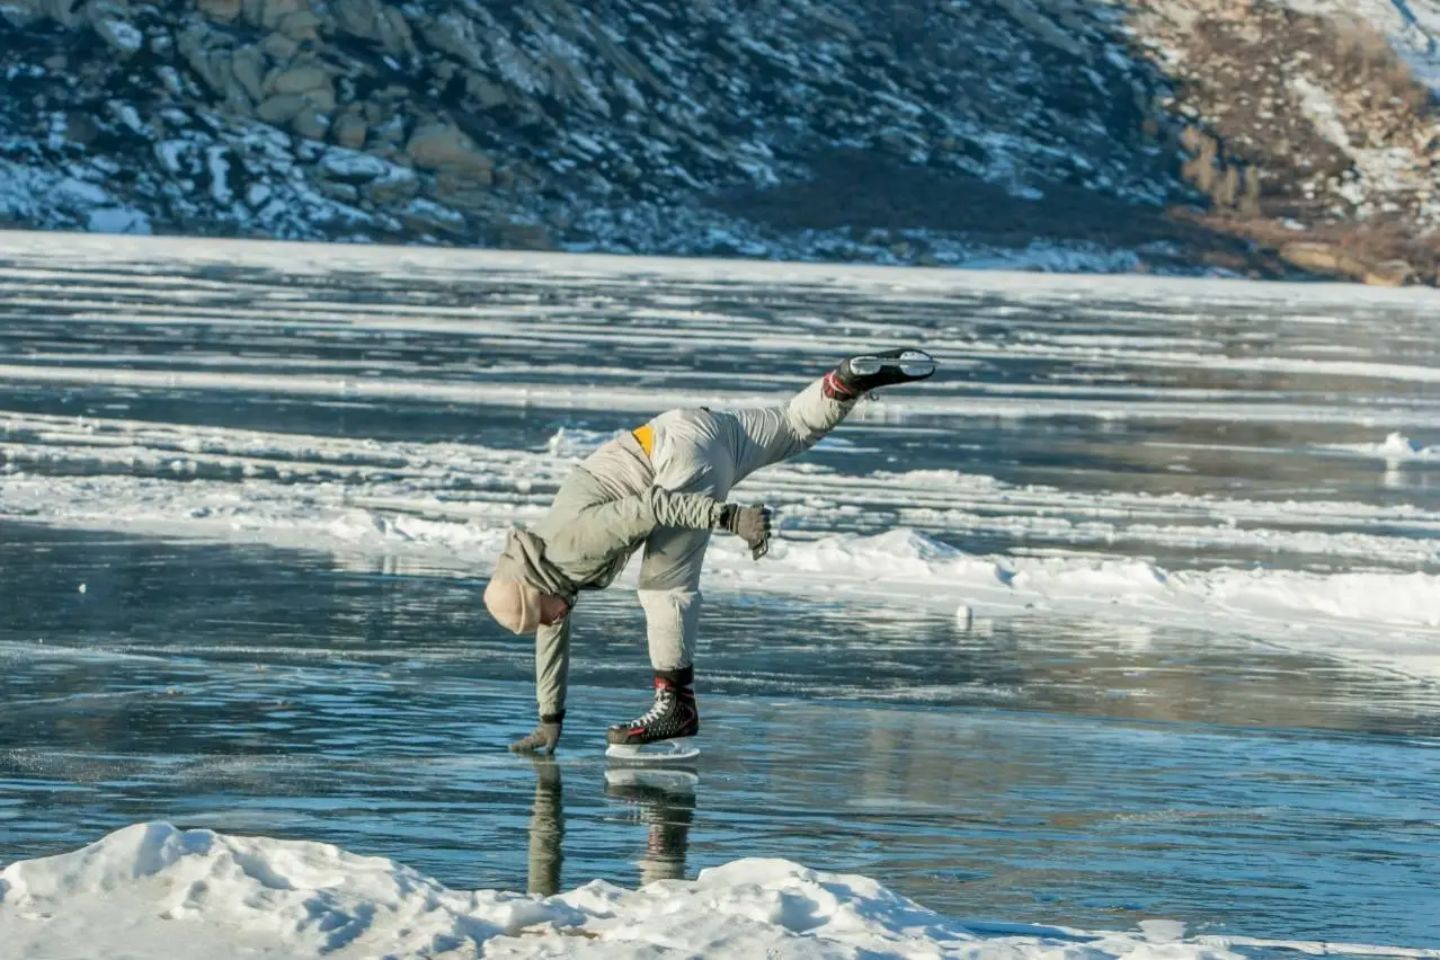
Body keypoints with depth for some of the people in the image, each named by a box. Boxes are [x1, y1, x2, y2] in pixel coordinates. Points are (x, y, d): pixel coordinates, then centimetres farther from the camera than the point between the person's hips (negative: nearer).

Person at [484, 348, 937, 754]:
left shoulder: (574, 539, -17)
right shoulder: (538, 561, 11)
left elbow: (648, 507, -26)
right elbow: (553, 640, 21)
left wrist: (730, 517, -31)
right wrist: (550, 721, 22)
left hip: (686, 452, -9)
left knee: (666, 582, -9)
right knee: (797, 426, 20)